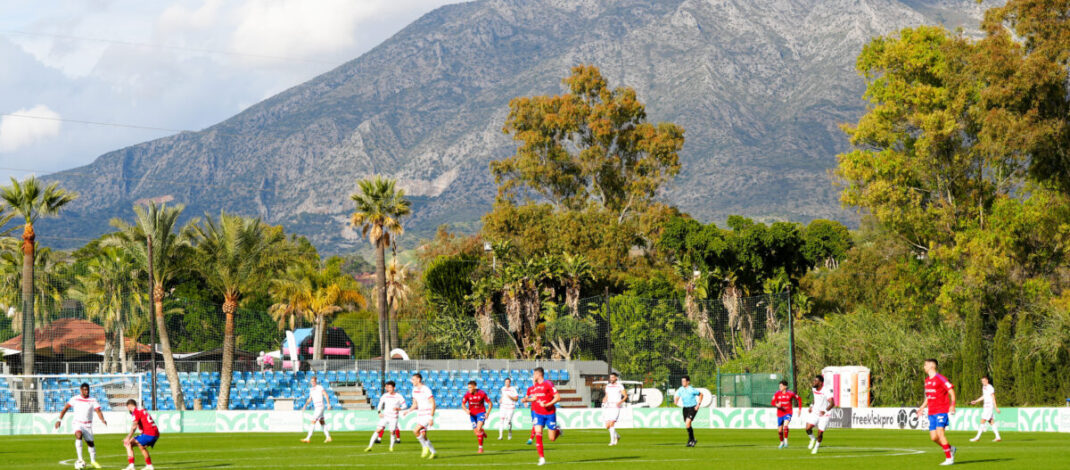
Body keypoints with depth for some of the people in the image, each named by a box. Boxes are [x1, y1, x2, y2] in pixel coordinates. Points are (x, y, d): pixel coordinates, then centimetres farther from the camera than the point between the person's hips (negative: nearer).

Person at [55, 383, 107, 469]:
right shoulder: (75, 399, -1)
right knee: (78, 435, -31)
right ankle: (80, 459, -34)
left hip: (88, 425, 2)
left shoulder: (93, 400, -1)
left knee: (90, 443, 10)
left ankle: (93, 461, 35)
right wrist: (59, 420, -7)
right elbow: (65, 408, 1)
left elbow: (98, 411, -12)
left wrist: (102, 420, -32)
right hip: (78, 424, -2)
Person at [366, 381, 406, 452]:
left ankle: (391, 447, 19)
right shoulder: (385, 396, 2)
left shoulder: (399, 396, -5)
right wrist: (379, 412, -2)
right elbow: (380, 404, 14)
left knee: (392, 432, -4)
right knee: (378, 430, -7)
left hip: (393, 417, -2)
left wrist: (399, 408, -19)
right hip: (385, 416, 2)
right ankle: (370, 446, -5)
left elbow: (404, 406, 1)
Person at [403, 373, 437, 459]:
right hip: (420, 415, 8)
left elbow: (433, 404, -15)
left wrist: (431, 418, -20)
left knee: (416, 430, -21)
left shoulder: (426, 390, -14)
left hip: (427, 414, -8)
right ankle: (433, 452, 18)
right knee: (423, 435, 6)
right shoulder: (414, 390, 10)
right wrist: (408, 411, 0)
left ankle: (426, 447, -5)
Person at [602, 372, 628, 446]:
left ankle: (612, 441, -13)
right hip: (608, 407, 6)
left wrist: (620, 402, -16)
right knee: (607, 426, 2)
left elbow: (625, 396, 1)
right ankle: (617, 435, 28)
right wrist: (604, 400, 1)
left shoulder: (620, 386, -2)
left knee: (611, 423, -19)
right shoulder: (608, 386, 13)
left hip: (616, 407, -6)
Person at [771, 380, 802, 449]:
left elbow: (799, 399, 6)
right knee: (779, 431, 8)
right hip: (780, 414, 3)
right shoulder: (777, 393, -4)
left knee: (785, 425, -29)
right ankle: (782, 442, 33)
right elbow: (772, 403, -8)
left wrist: (800, 409, 1)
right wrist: (777, 405, -30)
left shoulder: (791, 393, -8)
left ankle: (786, 440, -10)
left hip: (788, 413, -3)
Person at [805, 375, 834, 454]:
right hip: (815, 412, 5)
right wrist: (811, 405, 8)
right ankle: (813, 439, 16)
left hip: (824, 415, -5)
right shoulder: (814, 389, 0)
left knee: (820, 433, -2)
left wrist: (825, 411, -46)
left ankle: (817, 446, 25)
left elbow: (832, 404, -30)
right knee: (808, 428, -14)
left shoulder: (826, 391, -22)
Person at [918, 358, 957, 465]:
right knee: (933, 437, 2)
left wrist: (952, 405, -20)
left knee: (940, 432, -19)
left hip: (942, 411, -8)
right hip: (931, 412, 8)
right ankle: (951, 449, 25)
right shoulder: (927, 380, 15)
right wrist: (922, 407, 19)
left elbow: (951, 391, -11)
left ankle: (949, 458, -12)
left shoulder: (940, 378, -9)